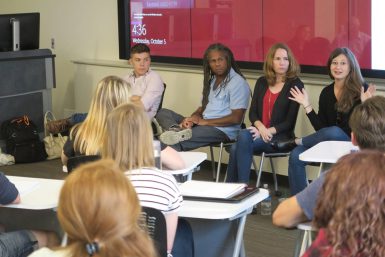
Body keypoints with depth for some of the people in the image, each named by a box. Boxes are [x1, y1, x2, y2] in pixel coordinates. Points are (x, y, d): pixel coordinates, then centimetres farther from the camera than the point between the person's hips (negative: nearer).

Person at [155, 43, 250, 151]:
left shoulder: (238, 83, -6)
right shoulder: (212, 80, 22)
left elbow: (236, 118, -15)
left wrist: (204, 121, -17)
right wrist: (191, 119, -6)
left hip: (222, 130, -9)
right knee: (163, 113, -9)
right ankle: (178, 130, -37)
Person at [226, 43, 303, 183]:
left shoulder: (295, 85, 0)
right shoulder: (262, 82, 15)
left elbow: (290, 121, -5)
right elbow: (252, 112, 9)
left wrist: (269, 131, -16)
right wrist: (261, 128, -11)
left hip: (280, 136, -4)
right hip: (260, 132, 4)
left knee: (243, 136, -31)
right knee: (244, 136, -31)